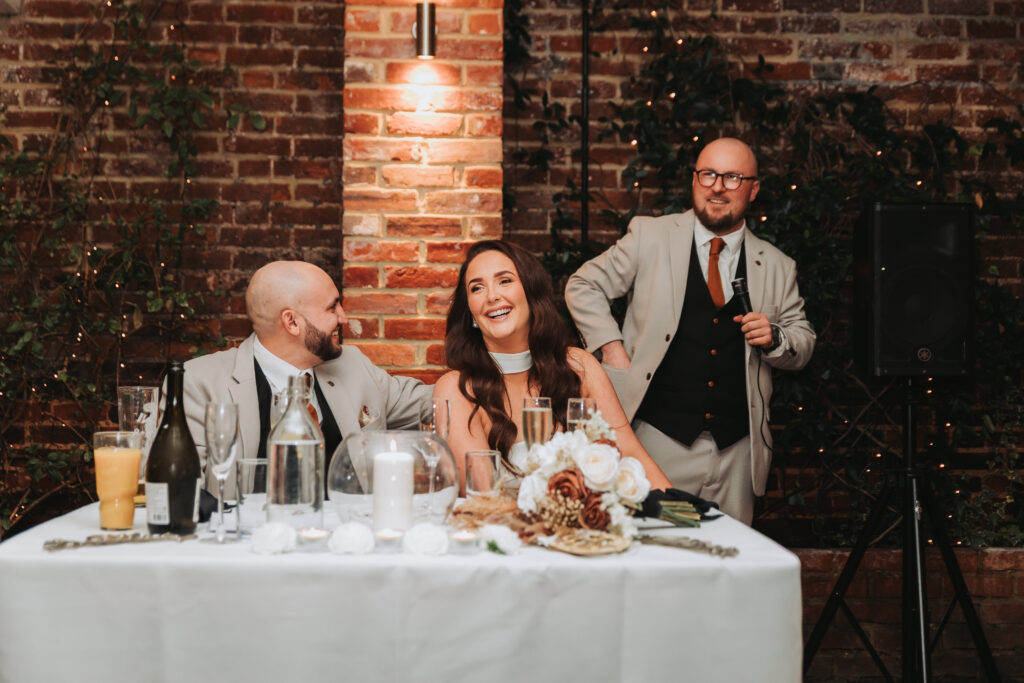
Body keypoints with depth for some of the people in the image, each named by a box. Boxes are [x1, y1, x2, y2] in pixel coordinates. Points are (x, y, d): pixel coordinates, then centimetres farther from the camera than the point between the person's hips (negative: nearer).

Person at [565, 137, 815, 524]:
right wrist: (612, 347, -3)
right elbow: (583, 287, 10)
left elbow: (803, 345, 19)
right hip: (661, 439, -2)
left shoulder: (777, 268, 11)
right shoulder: (650, 237, 4)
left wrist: (774, 338, -4)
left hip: (736, 451, 3)